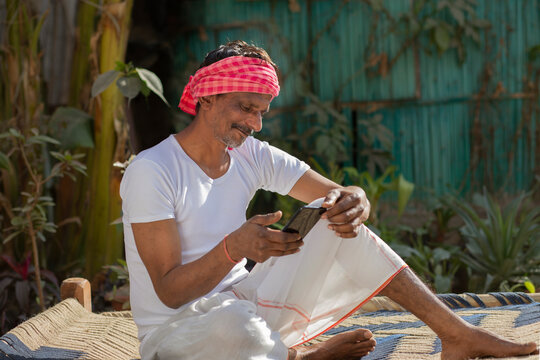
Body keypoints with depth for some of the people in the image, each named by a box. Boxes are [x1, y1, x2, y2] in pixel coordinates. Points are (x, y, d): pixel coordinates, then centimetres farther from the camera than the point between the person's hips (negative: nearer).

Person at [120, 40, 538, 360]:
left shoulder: (252, 157, 2)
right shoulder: (152, 172, -17)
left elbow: (342, 196, -1)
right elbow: (169, 291, -21)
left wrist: (352, 203, -26)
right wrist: (233, 247, -38)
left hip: (242, 306, 7)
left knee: (341, 227, -8)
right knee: (234, 322, -43)